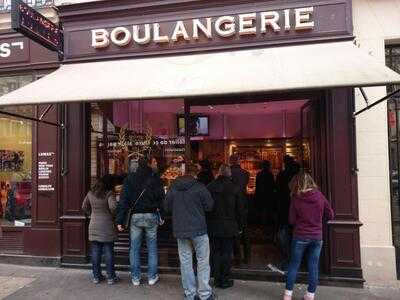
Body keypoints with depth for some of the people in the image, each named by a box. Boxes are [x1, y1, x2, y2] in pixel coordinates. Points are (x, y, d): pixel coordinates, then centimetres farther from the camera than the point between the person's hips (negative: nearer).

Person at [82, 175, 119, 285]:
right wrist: (113, 215, -5)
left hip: (94, 226, 4)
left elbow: (84, 207, 13)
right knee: (109, 252, 5)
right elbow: (112, 206, -24)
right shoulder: (109, 193, -12)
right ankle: (110, 277, 12)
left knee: (95, 252, 12)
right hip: (107, 226, -4)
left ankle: (96, 276, 21)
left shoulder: (90, 193, 4)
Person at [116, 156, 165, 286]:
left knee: (134, 248, 12)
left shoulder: (130, 178, 1)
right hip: (151, 217, -1)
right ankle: (152, 277, 19)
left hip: (135, 217, 1)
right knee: (152, 247, 11)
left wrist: (120, 220, -1)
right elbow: (161, 198, -4)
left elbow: (123, 200, -3)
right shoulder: (155, 178, -4)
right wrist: (162, 215, 6)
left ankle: (135, 278, 20)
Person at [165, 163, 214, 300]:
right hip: (198, 229, -4)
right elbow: (209, 206, -5)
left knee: (185, 261, 12)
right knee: (203, 261, 8)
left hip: (180, 230, 4)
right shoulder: (199, 187, -12)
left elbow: (167, 207, 10)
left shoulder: (173, 188, 1)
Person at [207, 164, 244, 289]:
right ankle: (225, 280, 17)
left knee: (215, 252, 12)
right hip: (229, 227, -1)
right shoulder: (235, 189, -7)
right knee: (226, 253, 8)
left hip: (213, 226, 1)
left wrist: (206, 224, 9)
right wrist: (239, 226, 9)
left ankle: (217, 279, 21)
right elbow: (239, 210, -1)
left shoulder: (209, 187, -5)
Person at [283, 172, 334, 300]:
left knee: (294, 265, 10)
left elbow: (292, 220, -4)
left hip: (300, 237, -2)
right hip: (317, 237, 2)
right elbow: (330, 215, 3)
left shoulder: (296, 198, -9)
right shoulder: (319, 195, -4)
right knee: (313, 267, 11)